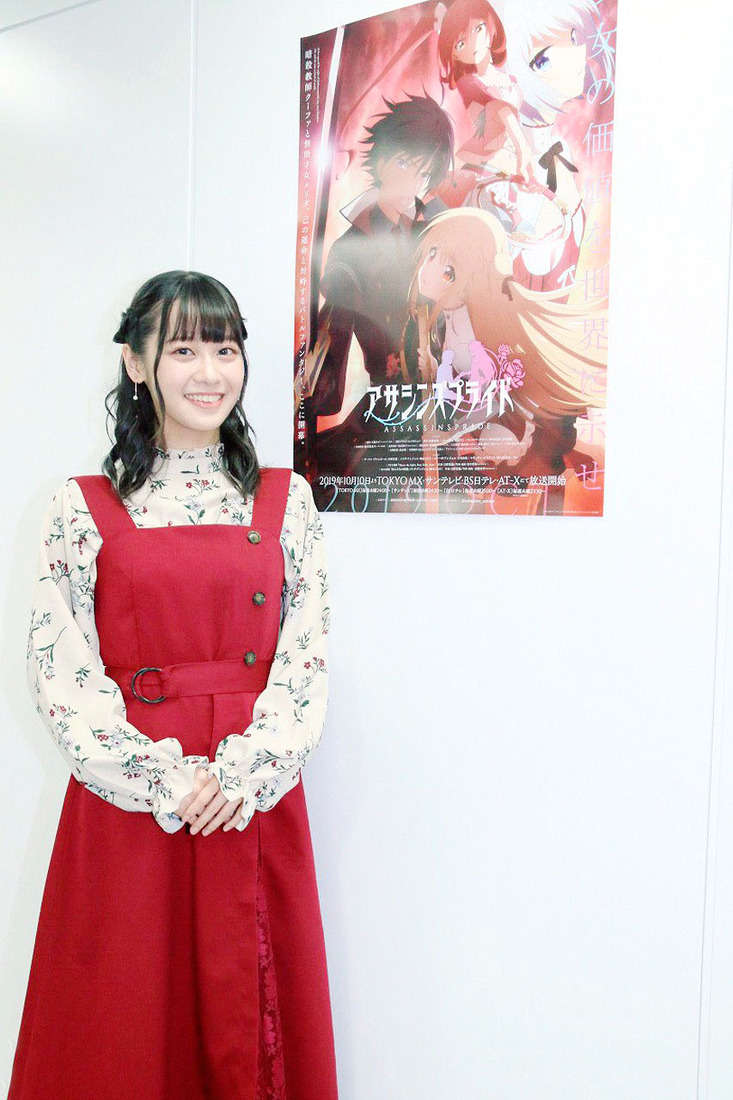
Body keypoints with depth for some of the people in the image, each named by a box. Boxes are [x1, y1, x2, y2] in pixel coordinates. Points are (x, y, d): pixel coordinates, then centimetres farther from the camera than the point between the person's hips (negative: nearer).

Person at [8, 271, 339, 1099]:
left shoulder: (285, 498, 4)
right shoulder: (83, 507, -1)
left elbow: (308, 655, -1)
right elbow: (60, 672, -6)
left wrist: (239, 773, -13)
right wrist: (166, 781, -13)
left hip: (255, 804, 2)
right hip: (125, 805, -1)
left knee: (254, 1028, 14)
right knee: (123, 1030, 13)